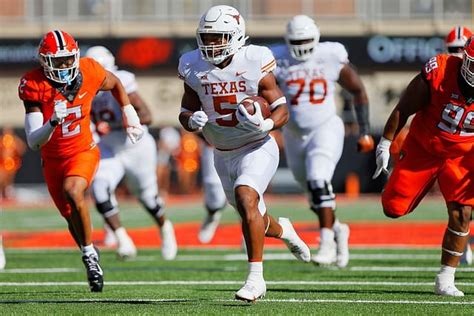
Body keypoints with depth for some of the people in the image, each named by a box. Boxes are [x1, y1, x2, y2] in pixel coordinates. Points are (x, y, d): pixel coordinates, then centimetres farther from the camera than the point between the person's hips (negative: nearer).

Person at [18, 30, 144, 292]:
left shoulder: (88, 72, -16)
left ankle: (89, 253, -18)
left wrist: (129, 115, 10)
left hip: (83, 151, -2)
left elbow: (115, 83, 11)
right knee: (73, 218, 13)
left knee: (72, 191, -32)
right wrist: (53, 122, -41)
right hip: (53, 159, 2)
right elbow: (33, 142, -24)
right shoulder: (35, 86, -21)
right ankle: (91, 260, 41)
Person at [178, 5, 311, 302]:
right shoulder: (195, 68, -5)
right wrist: (192, 120, -19)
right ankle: (283, 230, 52)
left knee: (245, 198, -29)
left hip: (257, 148, -5)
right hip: (224, 154, 5)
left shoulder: (254, 64, -16)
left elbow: (282, 110, -10)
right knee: (253, 217, 15)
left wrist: (265, 124, -31)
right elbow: (186, 112, 5)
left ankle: (256, 278, -24)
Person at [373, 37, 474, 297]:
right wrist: (385, 144, -6)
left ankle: (445, 281, -1)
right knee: (394, 208, -2)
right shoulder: (439, 73, -24)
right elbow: (404, 109, -11)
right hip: (422, 149, -1)